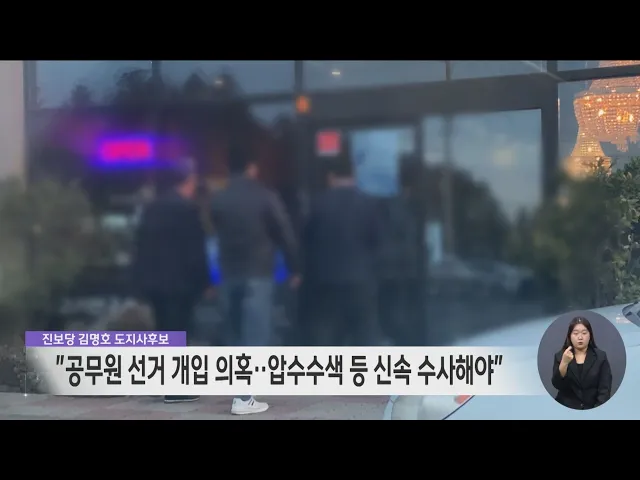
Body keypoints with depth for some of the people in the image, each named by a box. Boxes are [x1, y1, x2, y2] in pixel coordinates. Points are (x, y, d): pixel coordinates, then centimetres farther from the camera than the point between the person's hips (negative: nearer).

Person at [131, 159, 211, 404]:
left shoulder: (152, 206, 11)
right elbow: (195, 249, -13)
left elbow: (141, 244, 12)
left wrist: (141, 277, 16)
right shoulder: (187, 208, -11)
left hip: (154, 280, 7)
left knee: (165, 332, 14)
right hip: (179, 281, -7)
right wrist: (203, 281, -6)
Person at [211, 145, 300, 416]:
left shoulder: (218, 200, 4)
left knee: (234, 334, 15)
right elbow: (285, 235, -5)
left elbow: (217, 234, 12)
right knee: (255, 336, -4)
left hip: (228, 273, 5)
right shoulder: (266, 197, -7)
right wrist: (294, 269, 4)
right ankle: (243, 398, -9)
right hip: (258, 274, -4)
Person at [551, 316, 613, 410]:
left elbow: (605, 389, -2)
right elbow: (557, 385, -6)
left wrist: (597, 412, -16)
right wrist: (564, 363, -20)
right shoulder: (560, 356, 5)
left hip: (592, 410, 0)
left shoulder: (601, 356, 4)